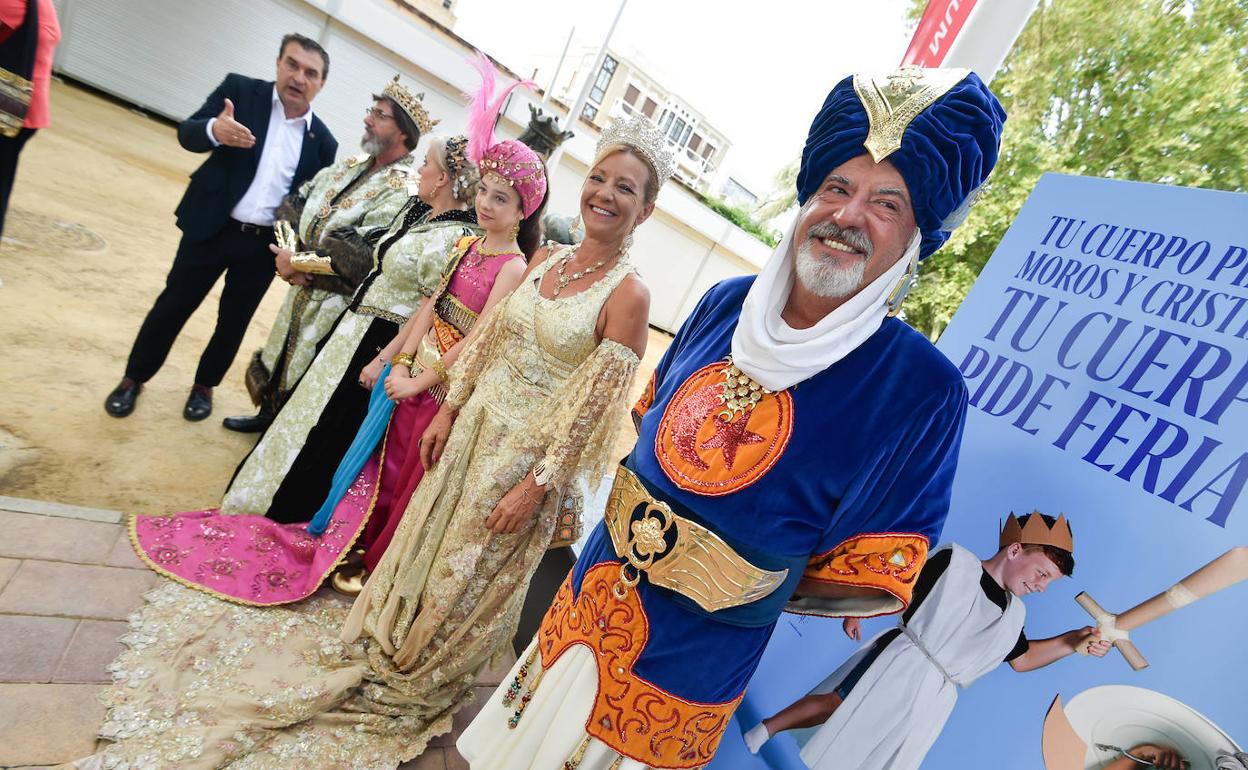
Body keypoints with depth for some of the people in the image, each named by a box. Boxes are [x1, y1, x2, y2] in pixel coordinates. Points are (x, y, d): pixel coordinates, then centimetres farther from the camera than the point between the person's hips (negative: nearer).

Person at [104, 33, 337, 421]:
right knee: (172, 306, 9)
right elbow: (187, 132, -8)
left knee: (233, 322, 13)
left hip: (265, 244, 1)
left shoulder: (323, 141, 2)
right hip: (211, 228, -1)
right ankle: (134, 378, 31)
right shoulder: (239, 90, -1)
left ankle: (204, 385, 35)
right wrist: (214, 129, -33)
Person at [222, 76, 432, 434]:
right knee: (282, 355, 26)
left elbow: (359, 255, -28)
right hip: (305, 287, 8)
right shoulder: (352, 164, 4)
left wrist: (299, 263, -18)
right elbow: (296, 201, 6)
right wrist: (288, 252, -10)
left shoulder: (403, 192, -22)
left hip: (337, 304, -8)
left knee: (304, 375, 10)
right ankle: (269, 414, 50)